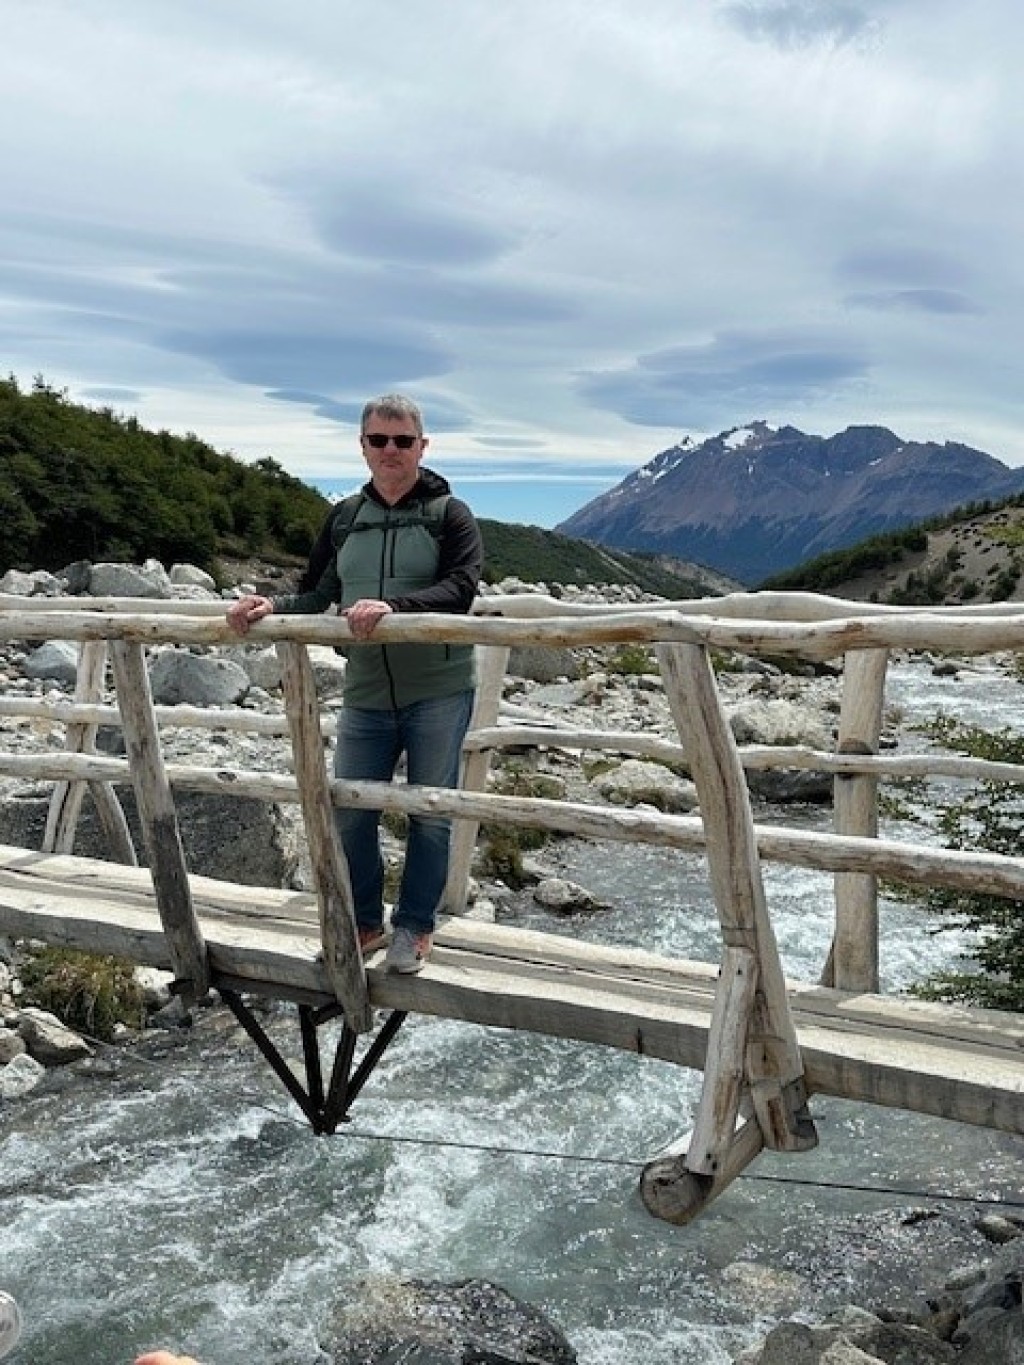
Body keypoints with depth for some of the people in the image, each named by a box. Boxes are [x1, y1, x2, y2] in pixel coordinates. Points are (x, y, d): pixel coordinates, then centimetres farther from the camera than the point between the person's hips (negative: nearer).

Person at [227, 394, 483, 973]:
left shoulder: (449, 513, -2)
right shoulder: (345, 519, 12)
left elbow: (460, 589, -16)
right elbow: (315, 596, 14)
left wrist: (393, 606, -30)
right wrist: (270, 606, -7)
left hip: (439, 691, -4)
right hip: (366, 696, 4)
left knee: (430, 813, 6)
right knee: (350, 812, 6)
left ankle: (416, 927, 22)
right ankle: (364, 923, 25)